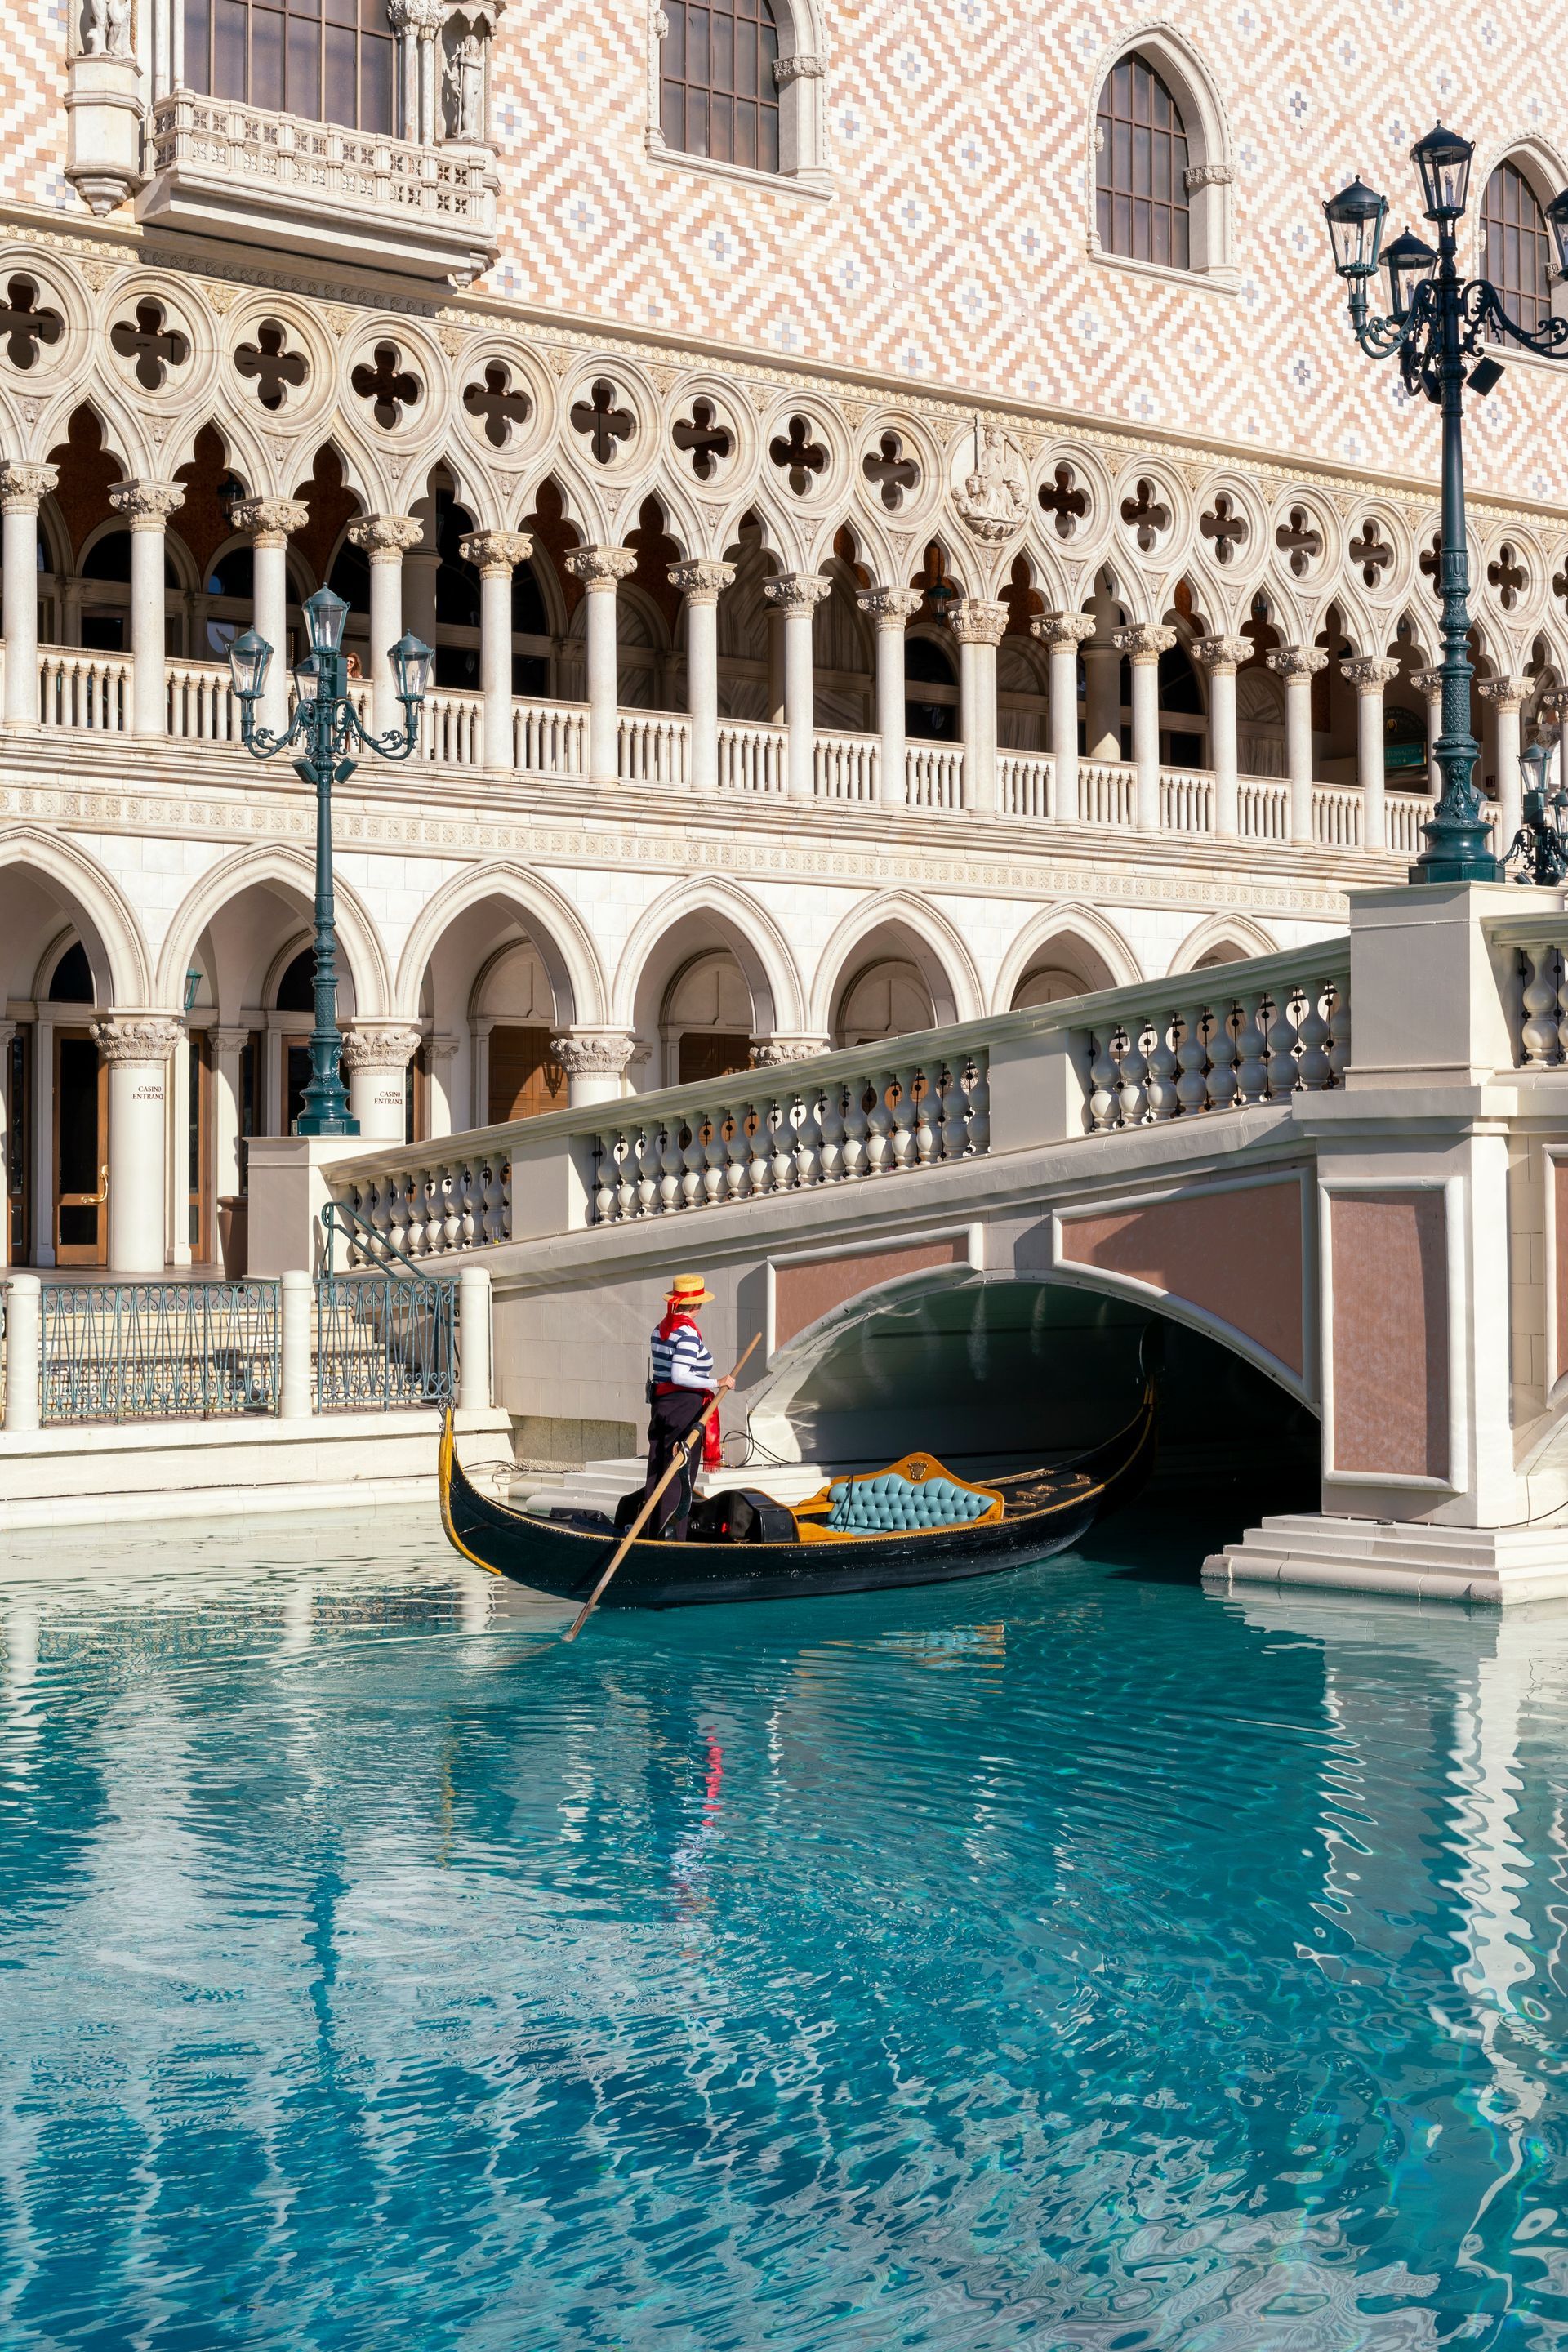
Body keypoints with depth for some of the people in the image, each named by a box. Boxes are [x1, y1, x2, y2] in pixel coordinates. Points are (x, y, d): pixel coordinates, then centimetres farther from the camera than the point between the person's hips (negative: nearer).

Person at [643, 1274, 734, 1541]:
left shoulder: (660, 1330, 11)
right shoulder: (688, 1333, -16)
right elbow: (679, 1376, -23)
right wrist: (717, 1383, -18)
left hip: (660, 1405, 8)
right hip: (685, 1407, -8)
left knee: (658, 1473, 11)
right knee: (679, 1478, -4)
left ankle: (654, 1535, 17)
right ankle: (673, 1538, -4)